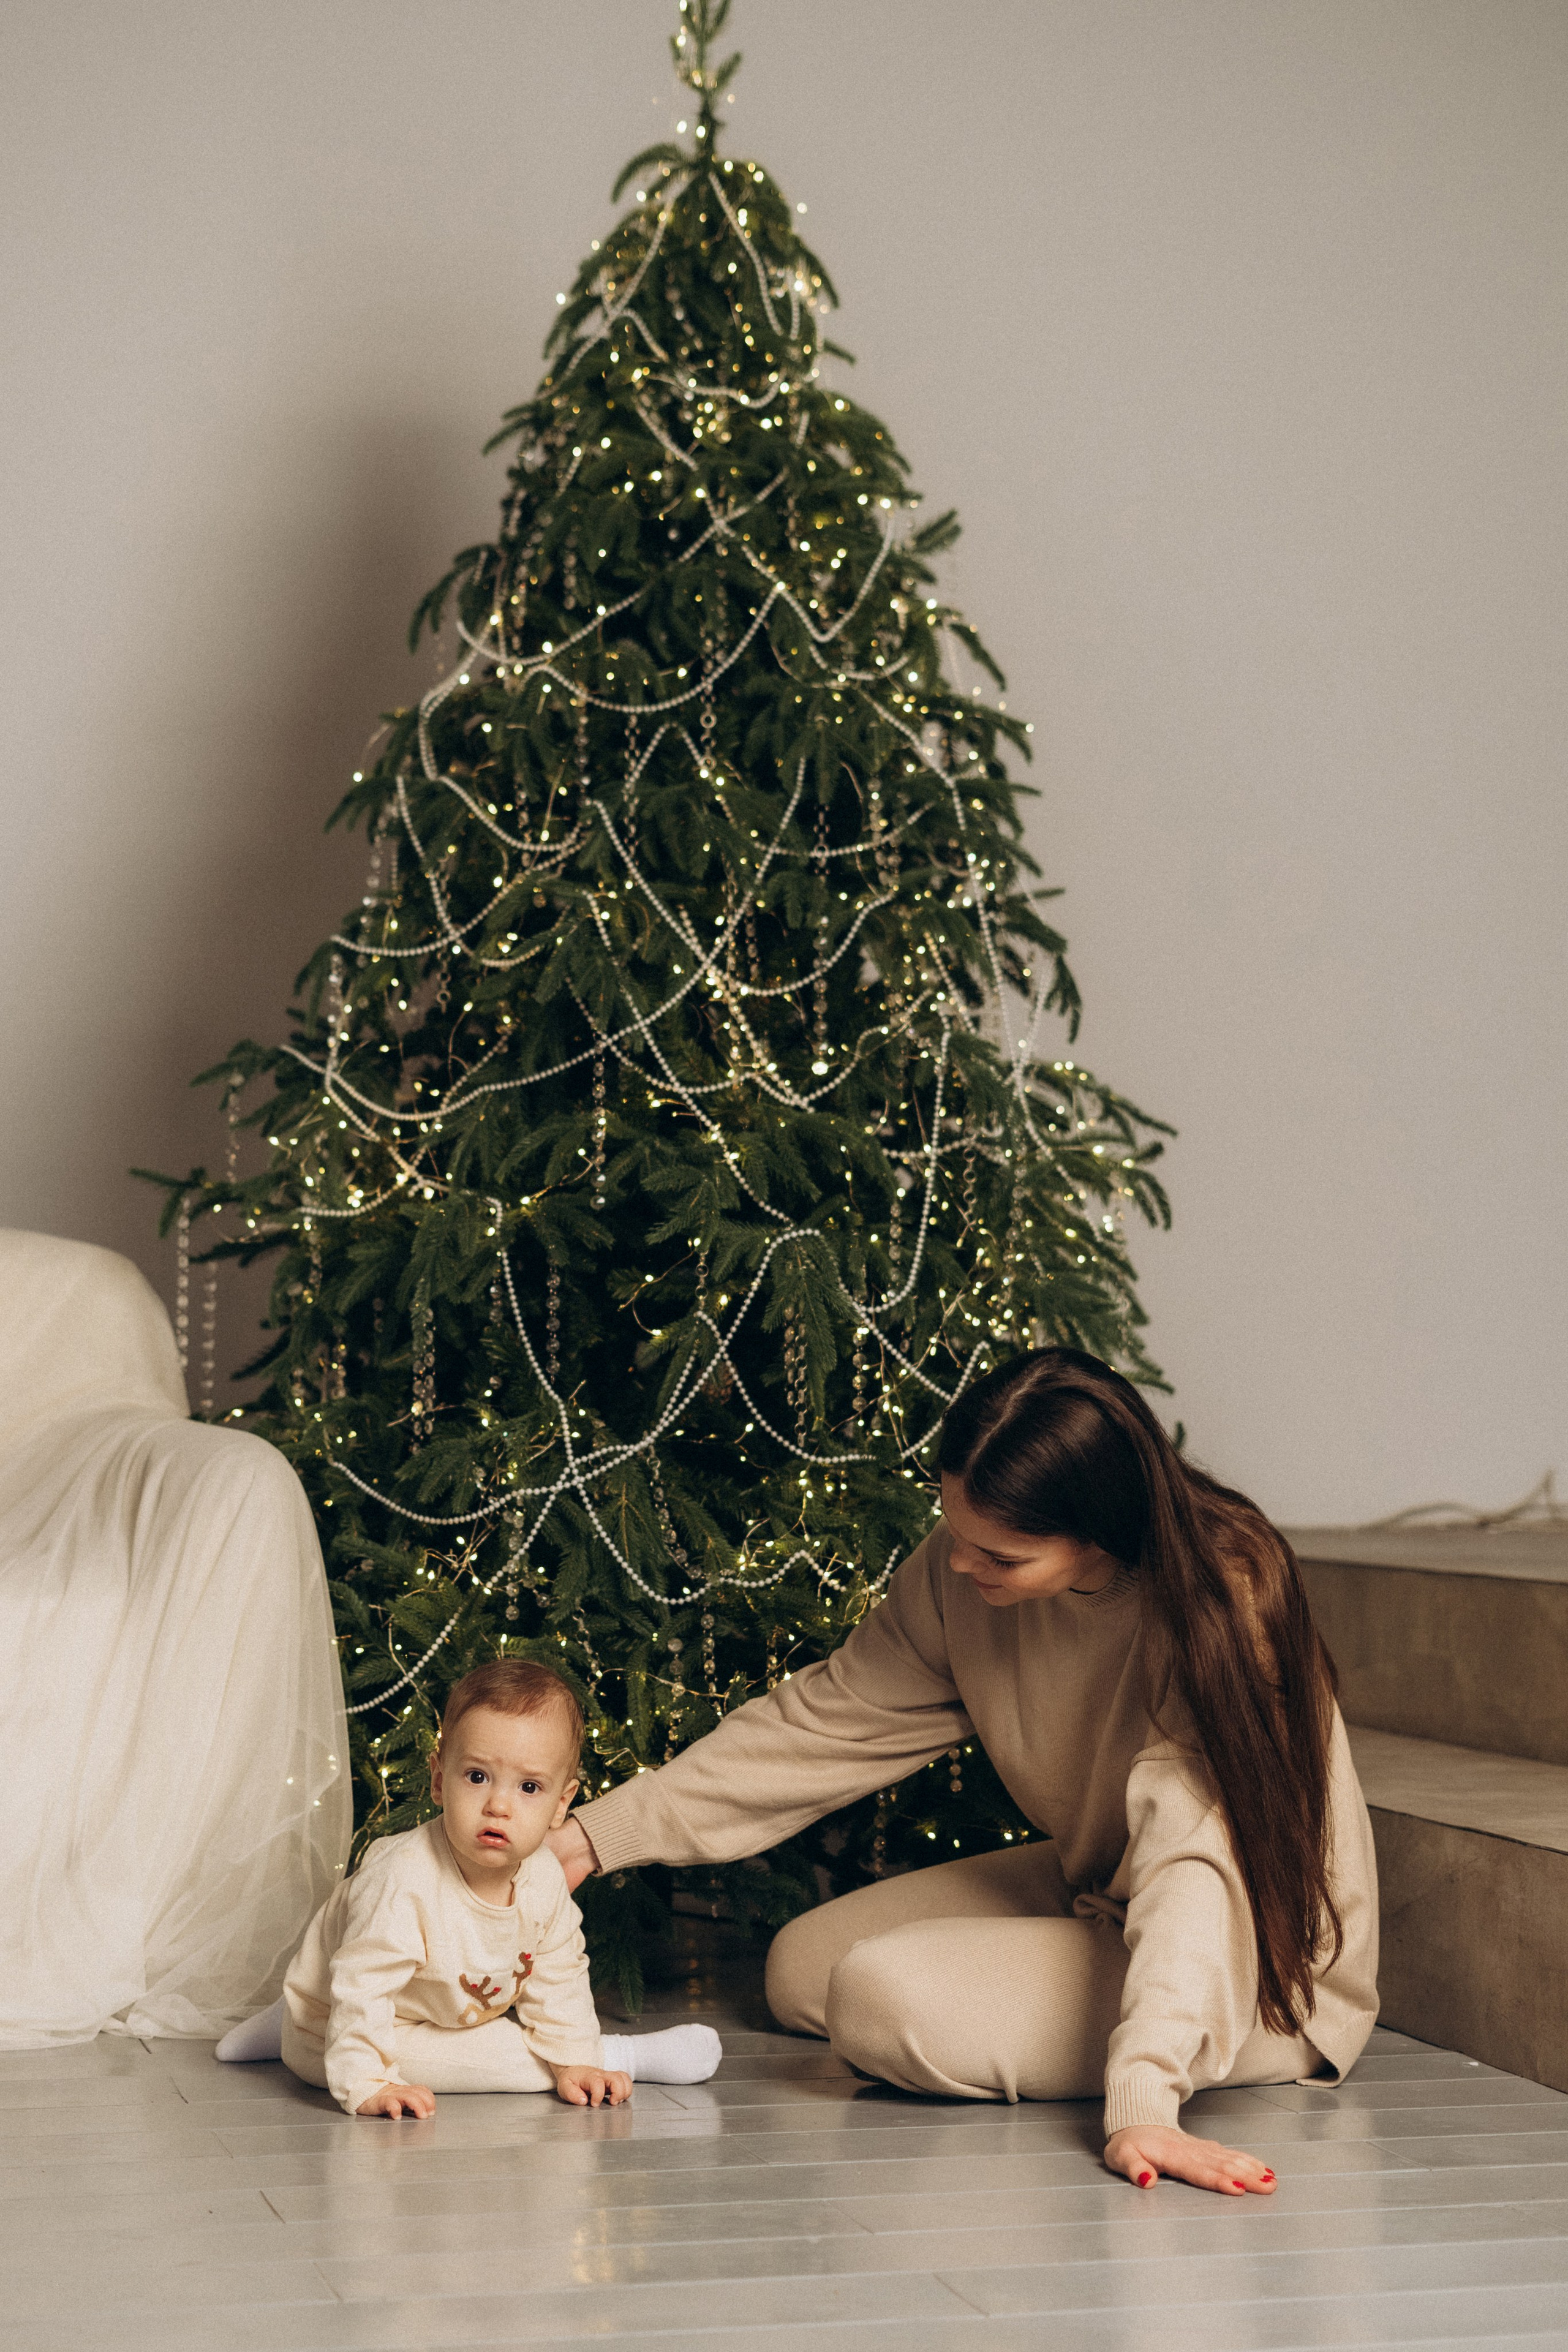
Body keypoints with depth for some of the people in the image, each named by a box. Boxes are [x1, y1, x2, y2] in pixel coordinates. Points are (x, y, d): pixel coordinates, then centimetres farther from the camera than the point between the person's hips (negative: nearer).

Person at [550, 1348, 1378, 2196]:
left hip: (1263, 1964, -7)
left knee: (883, 1998, -22)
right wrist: (599, 1834, -8)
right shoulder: (963, 1566, -13)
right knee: (801, 1968, 7)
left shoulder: (1221, 1602, -33)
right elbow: (833, 1718, -3)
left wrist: (1140, 2102, -53)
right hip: (1092, 1887, 8)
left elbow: (1193, 1855, -42)